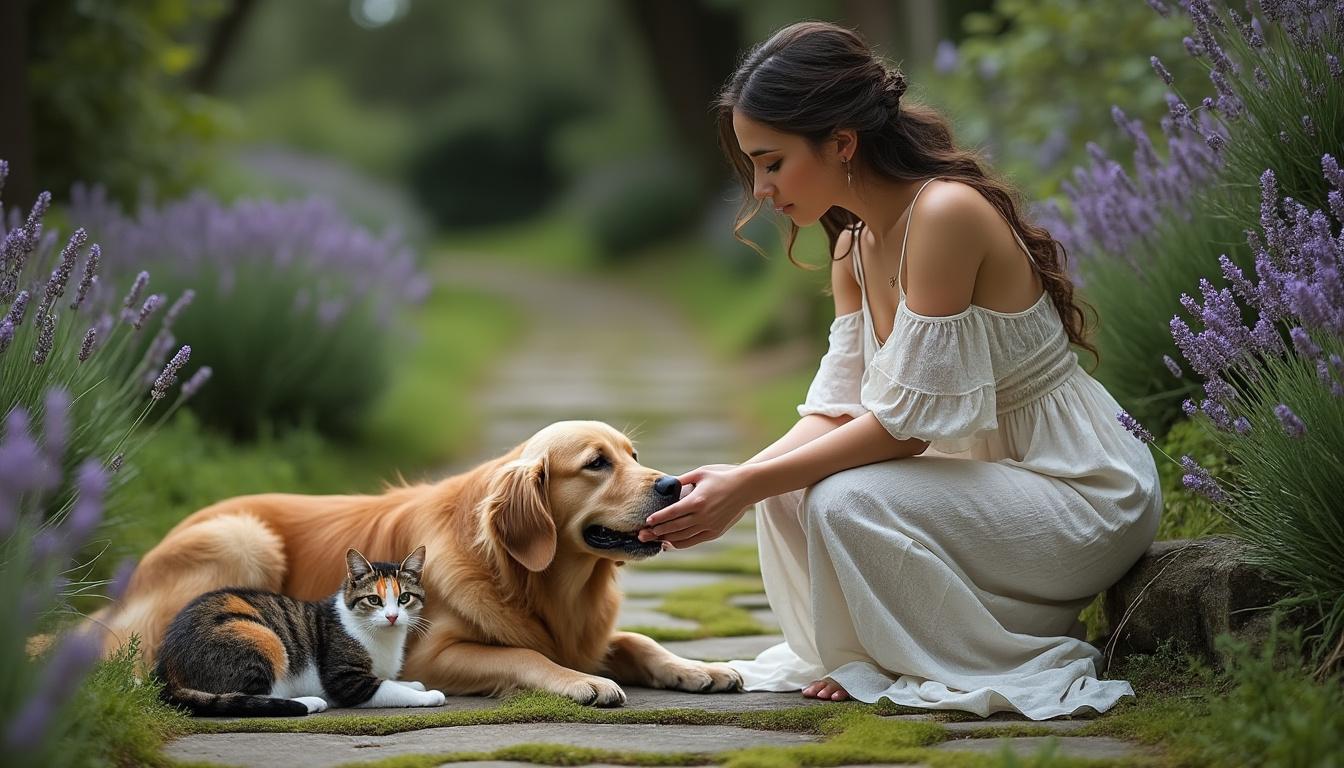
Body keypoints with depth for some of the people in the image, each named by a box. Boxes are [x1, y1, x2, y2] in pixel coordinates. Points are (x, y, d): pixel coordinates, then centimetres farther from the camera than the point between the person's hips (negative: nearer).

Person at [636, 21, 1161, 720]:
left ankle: (1017, 669, -6)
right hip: (997, 474, 9)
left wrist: (747, 486, -23)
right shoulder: (854, 245, 4)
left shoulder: (946, 214, -25)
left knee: (847, 501, -25)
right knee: (789, 492, -4)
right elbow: (838, 408, 1)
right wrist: (730, 481, -15)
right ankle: (870, 663, 13)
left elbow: (906, 420, -25)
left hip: (1091, 499, -9)